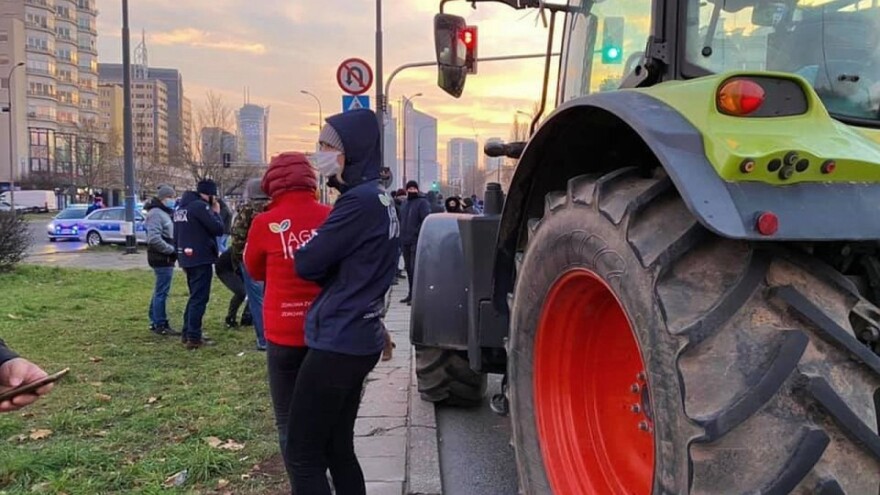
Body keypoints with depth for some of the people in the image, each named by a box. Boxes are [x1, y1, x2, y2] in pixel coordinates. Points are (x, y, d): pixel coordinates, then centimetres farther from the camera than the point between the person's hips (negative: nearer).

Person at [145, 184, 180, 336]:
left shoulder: (165, 213, 16)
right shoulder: (156, 213, -15)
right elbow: (154, 238, -25)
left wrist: (173, 250, 4)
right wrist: (172, 250, -19)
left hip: (165, 258, 10)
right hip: (162, 258, -10)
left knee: (159, 291, 16)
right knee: (162, 292, -5)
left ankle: (155, 322, 25)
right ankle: (160, 325, 0)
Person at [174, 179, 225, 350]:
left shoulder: (181, 208, 14)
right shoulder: (201, 206, -15)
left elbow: (177, 235, 20)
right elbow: (218, 229, -17)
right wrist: (216, 213, 0)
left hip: (187, 258, 9)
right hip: (201, 259, -9)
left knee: (194, 296, 19)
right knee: (199, 298, -5)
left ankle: (187, 334, 22)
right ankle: (193, 338, -5)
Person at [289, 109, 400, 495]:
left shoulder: (359, 201, -18)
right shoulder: (379, 199, 12)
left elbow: (306, 264, -15)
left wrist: (308, 250, 5)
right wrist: (323, 259, 0)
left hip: (338, 343, -10)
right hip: (358, 339, 10)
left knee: (304, 453, 0)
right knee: (337, 448, 18)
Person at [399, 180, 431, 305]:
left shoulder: (422, 202, -7)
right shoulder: (405, 203, 17)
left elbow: (426, 220, -15)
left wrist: (419, 234, -22)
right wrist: (401, 236, 16)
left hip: (417, 241, -8)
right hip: (405, 241, 8)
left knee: (415, 268, -10)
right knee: (408, 268, 13)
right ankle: (411, 294, 22)